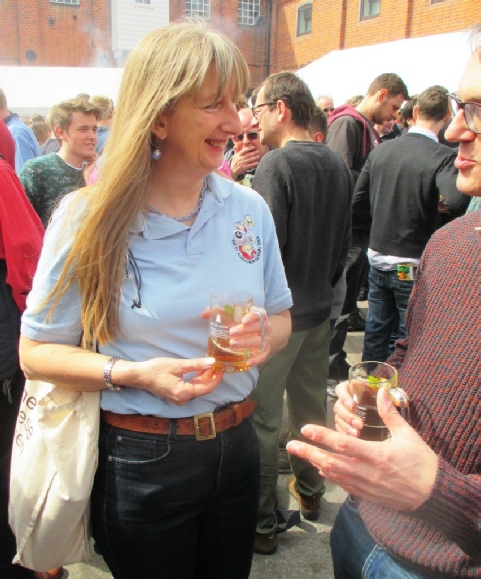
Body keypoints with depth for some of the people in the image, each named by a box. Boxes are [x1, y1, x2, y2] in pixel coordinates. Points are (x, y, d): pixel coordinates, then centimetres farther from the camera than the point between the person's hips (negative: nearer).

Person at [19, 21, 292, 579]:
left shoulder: (248, 208, -4)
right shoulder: (89, 219, -14)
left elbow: (281, 317, 7)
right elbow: (36, 351, -10)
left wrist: (263, 337, -16)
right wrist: (133, 374, -25)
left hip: (235, 444, 4)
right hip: (141, 463, -3)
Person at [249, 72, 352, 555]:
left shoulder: (277, 162, -16)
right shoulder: (337, 163, 7)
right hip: (318, 307, 8)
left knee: (262, 419, 4)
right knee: (311, 405, 21)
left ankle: (262, 523, 17)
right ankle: (310, 492, 39)